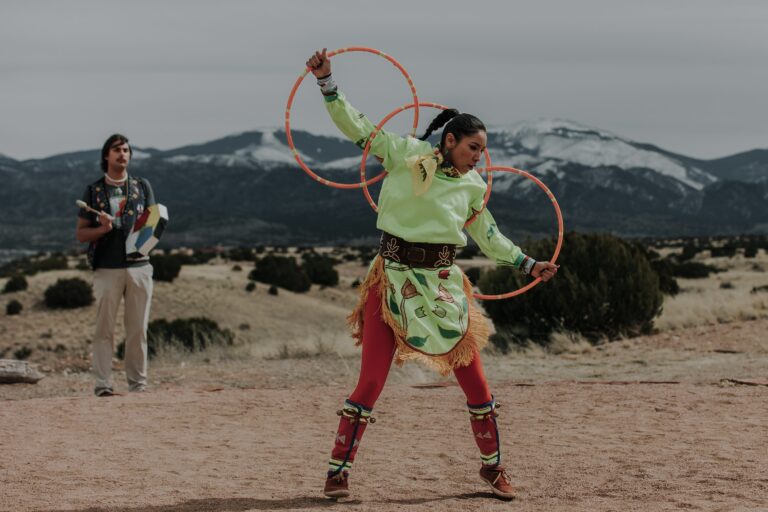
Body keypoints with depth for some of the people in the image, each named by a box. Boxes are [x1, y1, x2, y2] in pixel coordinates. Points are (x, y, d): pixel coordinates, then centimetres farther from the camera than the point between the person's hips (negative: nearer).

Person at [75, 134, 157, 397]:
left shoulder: (142, 186, 13)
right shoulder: (94, 190, 8)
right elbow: (80, 233, 7)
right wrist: (102, 229, -13)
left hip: (138, 265, 2)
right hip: (107, 268, -2)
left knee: (138, 330, 3)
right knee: (104, 328, -4)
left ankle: (138, 383, 8)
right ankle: (102, 384, -3)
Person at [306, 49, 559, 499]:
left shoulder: (473, 187, 8)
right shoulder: (406, 154, -3)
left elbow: (489, 236, 21)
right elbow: (357, 128, -3)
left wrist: (528, 264, 20)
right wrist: (327, 82, -11)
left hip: (442, 285, 3)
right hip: (393, 278, -3)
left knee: (475, 381, 4)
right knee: (371, 382, -7)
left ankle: (493, 466, 24)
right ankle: (338, 471, 3)